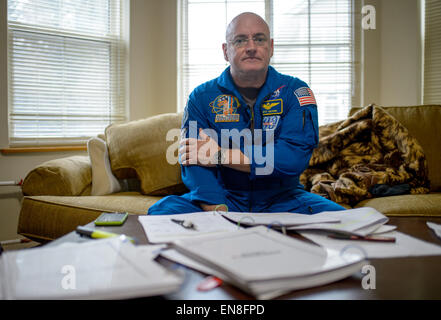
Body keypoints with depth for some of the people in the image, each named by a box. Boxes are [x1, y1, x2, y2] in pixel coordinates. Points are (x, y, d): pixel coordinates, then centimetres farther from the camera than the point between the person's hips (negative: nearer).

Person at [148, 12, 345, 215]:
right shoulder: (202, 97, 1)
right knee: (163, 210, -25)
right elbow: (194, 165, -10)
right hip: (224, 198, 1)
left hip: (281, 200, 0)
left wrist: (219, 155, -16)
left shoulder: (294, 92, 0)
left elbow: (295, 158, -15)